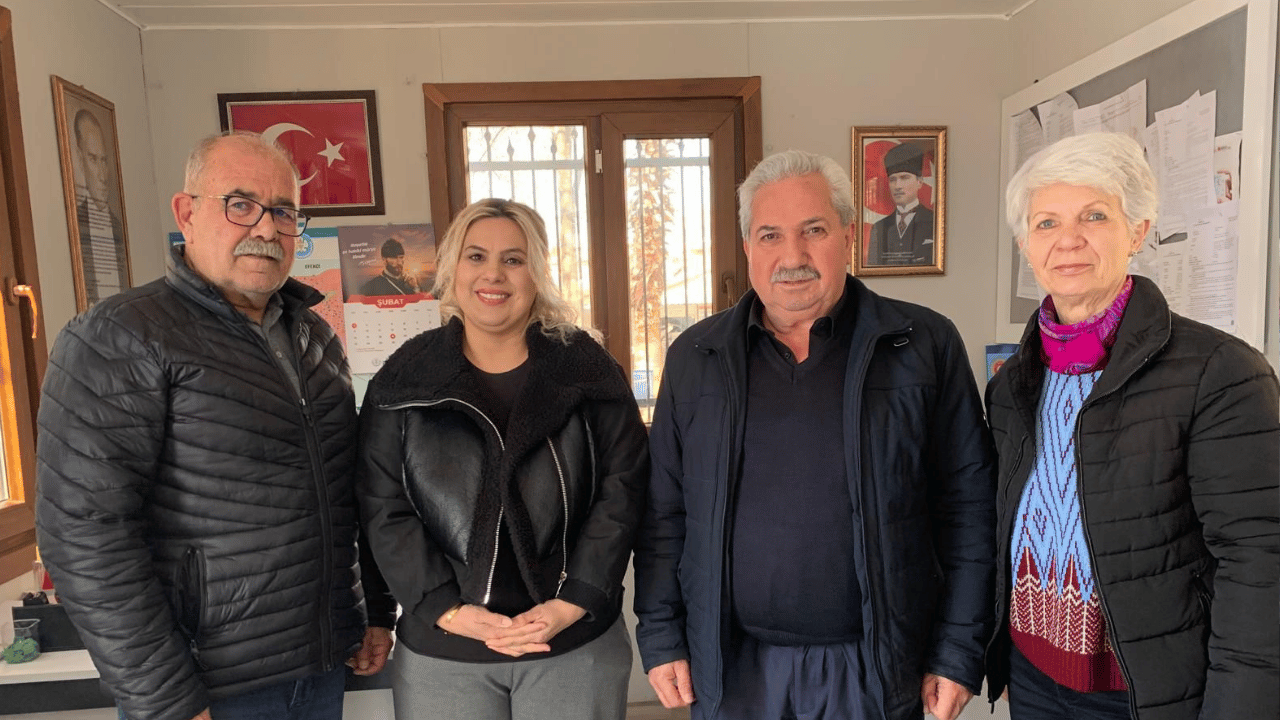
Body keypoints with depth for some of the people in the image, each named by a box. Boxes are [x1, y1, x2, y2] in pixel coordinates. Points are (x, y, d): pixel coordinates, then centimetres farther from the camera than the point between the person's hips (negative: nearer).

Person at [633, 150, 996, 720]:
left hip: (874, 670, -1)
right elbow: (663, 510, 3)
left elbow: (967, 505, -3)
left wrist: (958, 651, -3)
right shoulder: (694, 358, 0)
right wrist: (660, 636, 2)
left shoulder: (926, 346, -5)